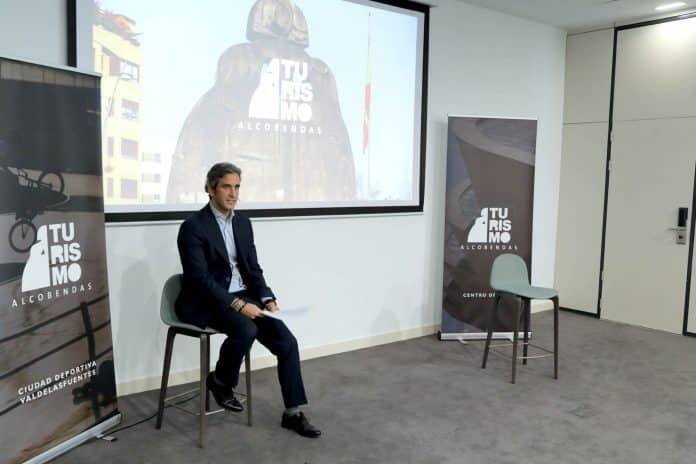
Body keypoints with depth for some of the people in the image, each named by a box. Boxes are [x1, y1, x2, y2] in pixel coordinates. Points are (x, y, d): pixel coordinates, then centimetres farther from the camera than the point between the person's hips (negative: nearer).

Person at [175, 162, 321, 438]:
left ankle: (292, 413, 3)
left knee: (287, 342, -11)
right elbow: (200, 279, -19)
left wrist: (267, 299, -6)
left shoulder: (243, 222, 9)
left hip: (242, 297, 6)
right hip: (206, 302, -6)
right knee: (246, 330, -35)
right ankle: (220, 381, -5)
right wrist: (237, 305, -27)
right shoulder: (193, 226, -12)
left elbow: (253, 268, 11)